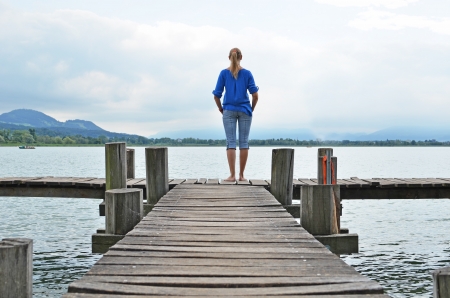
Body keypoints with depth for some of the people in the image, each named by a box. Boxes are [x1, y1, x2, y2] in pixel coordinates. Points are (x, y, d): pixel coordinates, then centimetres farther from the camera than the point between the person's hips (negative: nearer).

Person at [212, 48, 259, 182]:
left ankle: (232, 175, -5)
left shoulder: (224, 73, 1)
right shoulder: (247, 73, 1)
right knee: (244, 142, 4)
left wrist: (221, 110, 11)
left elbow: (216, 95, -2)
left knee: (230, 142, 0)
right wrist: (251, 109, 10)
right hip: (245, 110, 0)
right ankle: (241, 175, 7)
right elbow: (255, 95, -4)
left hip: (229, 110, 0)